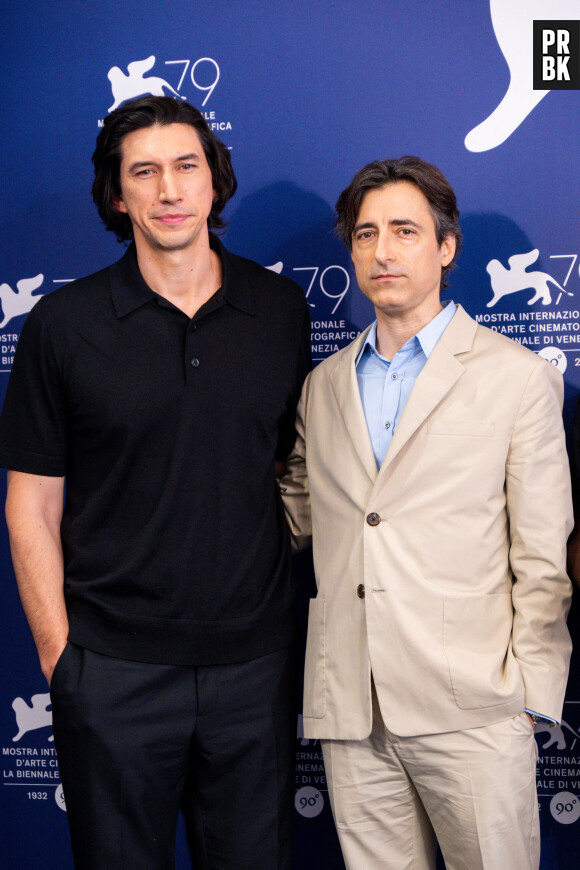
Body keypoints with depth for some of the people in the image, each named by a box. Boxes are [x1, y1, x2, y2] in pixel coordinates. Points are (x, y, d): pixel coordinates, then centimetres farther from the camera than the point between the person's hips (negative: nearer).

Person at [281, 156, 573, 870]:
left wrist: (530, 696, -5)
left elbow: (544, 560, -2)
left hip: (471, 711, -3)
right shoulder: (323, 385, 13)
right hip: (349, 710, 4)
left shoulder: (519, 378, 0)